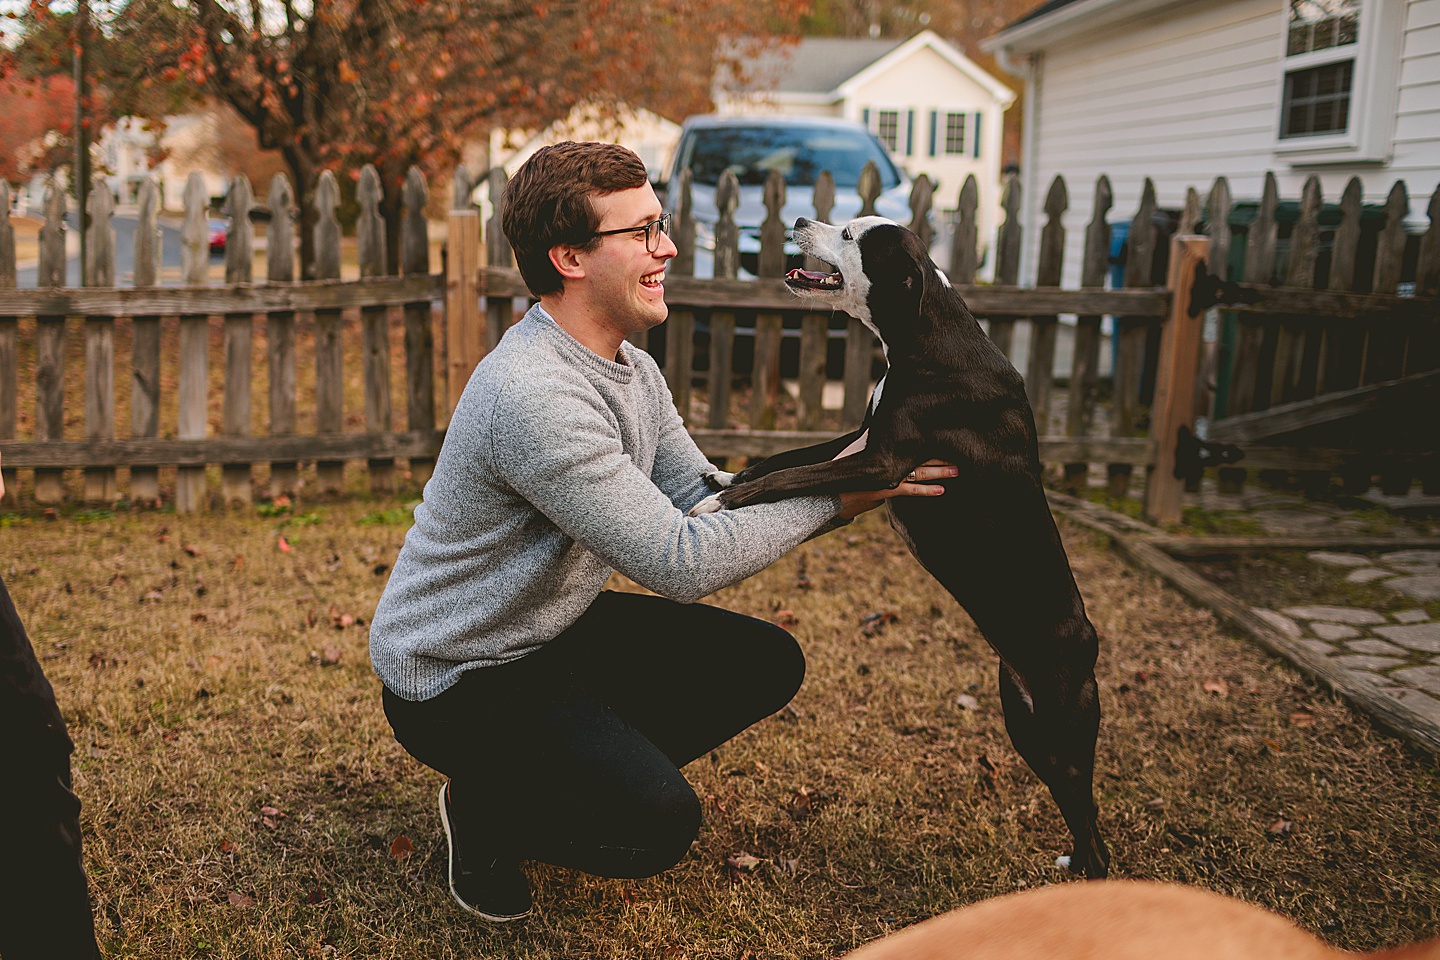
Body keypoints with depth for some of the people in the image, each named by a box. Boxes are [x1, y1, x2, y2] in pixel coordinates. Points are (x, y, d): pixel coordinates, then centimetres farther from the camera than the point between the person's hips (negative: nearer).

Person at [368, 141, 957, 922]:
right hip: (454, 679, -9)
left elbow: (707, 499, -1)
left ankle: (595, 765, 16)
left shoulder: (631, 370, 2)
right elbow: (681, 563, -31)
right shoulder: (534, 396, -31)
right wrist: (831, 499, -23)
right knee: (658, 823, -26)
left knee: (766, 664, 5)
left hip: (560, 627, 9)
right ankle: (486, 806, 3)